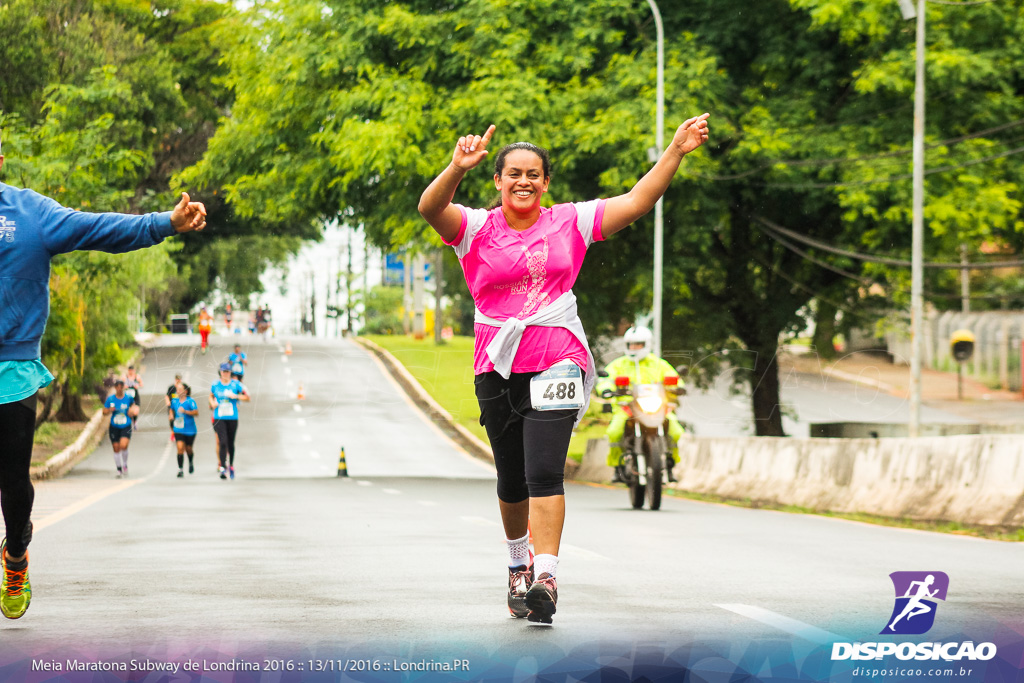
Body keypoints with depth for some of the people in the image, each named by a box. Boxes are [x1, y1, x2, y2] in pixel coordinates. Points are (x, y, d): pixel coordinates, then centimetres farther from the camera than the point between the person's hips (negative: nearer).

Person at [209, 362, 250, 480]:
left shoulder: (235, 384, -1)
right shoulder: (215, 385, 3)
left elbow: (246, 397, 3)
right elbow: (211, 396, 22)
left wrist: (235, 396, -13)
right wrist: (212, 403, 1)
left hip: (232, 418, 0)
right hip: (218, 418, 0)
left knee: (230, 443, 11)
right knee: (222, 442, -14)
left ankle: (231, 465, 31)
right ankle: (222, 467, -17)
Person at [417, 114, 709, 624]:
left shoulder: (570, 222, 8)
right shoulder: (476, 228, 3)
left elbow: (635, 203, 6)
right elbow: (430, 208, -17)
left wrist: (675, 152, -4)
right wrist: (458, 168, -37)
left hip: (557, 360, -1)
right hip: (497, 365, 1)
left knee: (544, 472, -16)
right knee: (512, 480, 10)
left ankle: (545, 577, -24)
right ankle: (519, 563, 35)